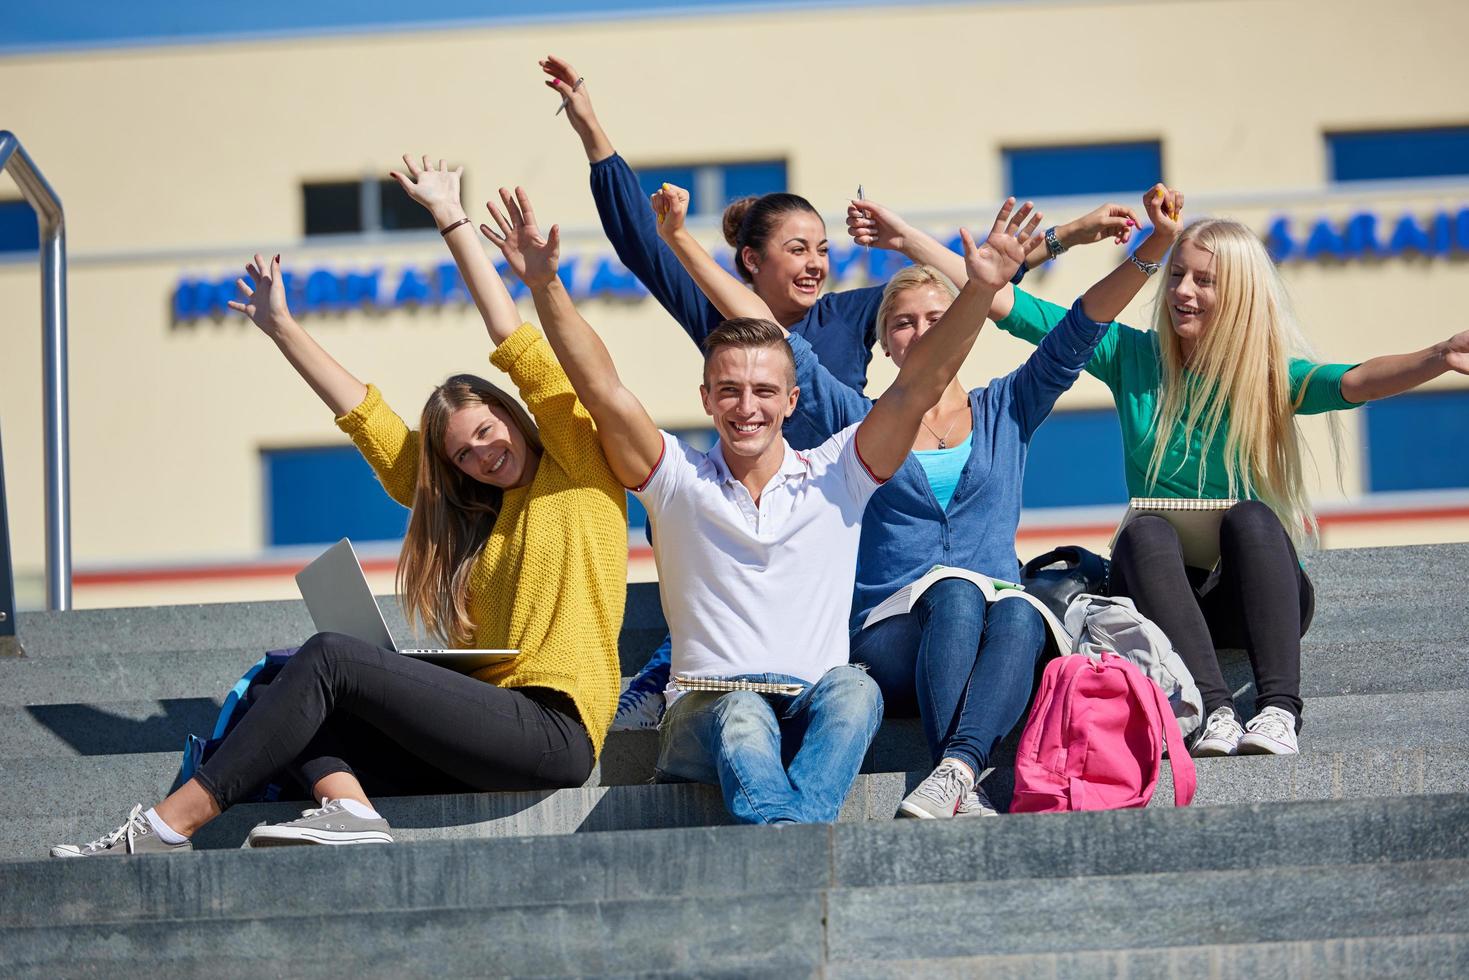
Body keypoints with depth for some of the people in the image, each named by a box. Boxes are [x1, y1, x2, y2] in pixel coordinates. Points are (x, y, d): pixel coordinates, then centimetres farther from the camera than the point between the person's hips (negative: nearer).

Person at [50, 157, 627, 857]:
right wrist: (283, 329, 28)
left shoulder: (578, 470, 8)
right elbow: (367, 419, 28)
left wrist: (452, 221, 6)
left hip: (553, 727, -8)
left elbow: (515, 345, 2)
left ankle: (166, 828, -21)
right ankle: (348, 810, -34)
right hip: (489, 735, 8)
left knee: (328, 657, -18)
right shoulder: (477, 515, 26)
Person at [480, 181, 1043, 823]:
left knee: (852, 689, -34)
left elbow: (919, 386, 2)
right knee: (742, 715, -36)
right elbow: (602, 389, -3)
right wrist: (545, 286, -16)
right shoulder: (679, 480, 10)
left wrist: (980, 291, -11)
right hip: (705, 716, -1)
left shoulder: (835, 476, 12)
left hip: (815, 721, 1)